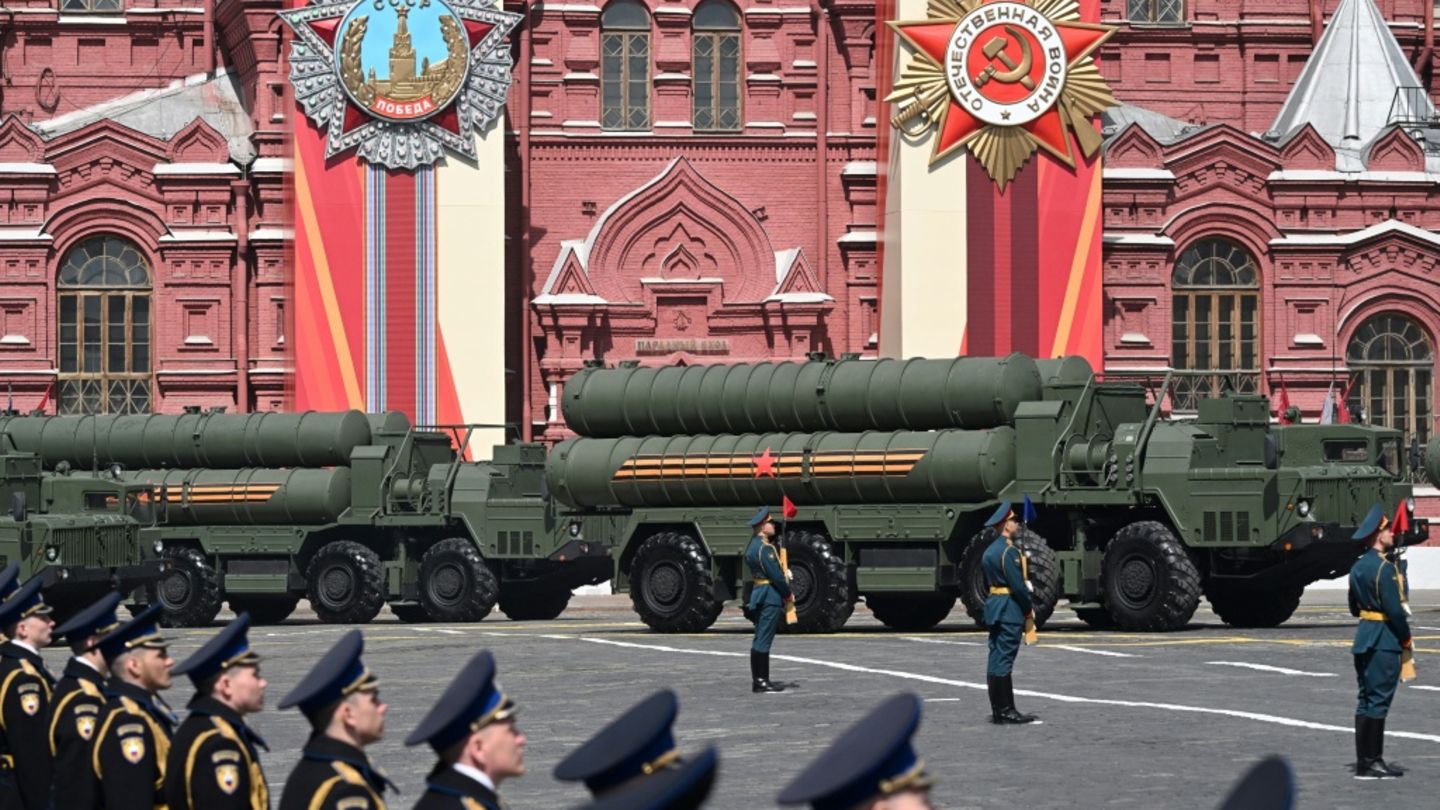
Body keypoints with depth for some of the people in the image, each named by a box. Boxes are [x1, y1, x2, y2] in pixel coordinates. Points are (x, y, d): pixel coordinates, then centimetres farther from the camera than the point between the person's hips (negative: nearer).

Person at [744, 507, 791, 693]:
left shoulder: (753, 545, 15)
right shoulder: (764, 548, -16)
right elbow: (776, 575, -17)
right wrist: (788, 594, -6)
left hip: (760, 595, 10)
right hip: (771, 596, -10)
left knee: (760, 640, 12)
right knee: (764, 640, -9)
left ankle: (758, 680, 16)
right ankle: (761, 681, -9)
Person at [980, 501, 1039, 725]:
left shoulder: (990, 551, 15)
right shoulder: (1008, 551, -15)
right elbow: (1018, 585, -18)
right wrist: (1029, 609, -6)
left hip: (994, 606, 10)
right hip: (1010, 610, -10)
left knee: (997, 659, 10)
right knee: (1004, 659, -9)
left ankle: (998, 709, 13)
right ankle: (1004, 711, -8)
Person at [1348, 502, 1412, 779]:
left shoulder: (1358, 567, 11)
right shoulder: (1384, 568, -17)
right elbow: (1395, 610, -18)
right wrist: (1407, 640, -7)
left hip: (1364, 638, 9)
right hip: (1384, 641, -9)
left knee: (1366, 701, 12)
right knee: (1378, 701, -6)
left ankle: (1365, 760, 15)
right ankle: (1370, 763, -5)